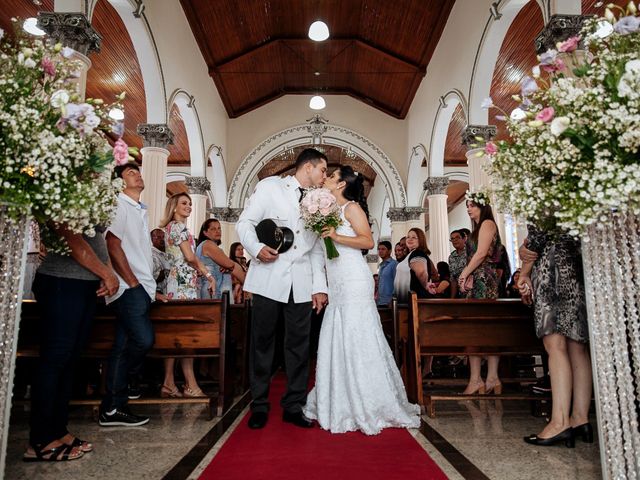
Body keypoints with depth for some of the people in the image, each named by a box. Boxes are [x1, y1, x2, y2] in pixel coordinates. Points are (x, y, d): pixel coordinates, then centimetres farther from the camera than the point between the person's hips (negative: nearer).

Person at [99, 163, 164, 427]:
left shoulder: (141, 211, 22)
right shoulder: (118, 204, -4)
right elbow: (113, 246, -12)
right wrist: (133, 282, -14)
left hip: (141, 288, 8)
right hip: (130, 287, -8)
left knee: (126, 346, 7)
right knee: (143, 340, -15)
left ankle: (112, 409, 13)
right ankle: (112, 407, 4)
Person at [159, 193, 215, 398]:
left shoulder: (171, 227, 23)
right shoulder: (179, 226, -6)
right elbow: (190, 257, -13)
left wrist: (202, 272, 14)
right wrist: (209, 275, -2)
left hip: (178, 281, 10)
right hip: (184, 283, -10)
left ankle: (169, 384, 11)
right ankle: (190, 386, -6)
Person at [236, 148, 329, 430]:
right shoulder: (270, 186, 5)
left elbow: (317, 248, 16)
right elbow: (245, 223, 1)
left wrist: (320, 286, 7)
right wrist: (257, 248, -18)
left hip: (302, 283, 4)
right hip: (269, 278, -3)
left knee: (299, 345, 6)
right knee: (262, 342, 4)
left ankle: (294, 406, 19)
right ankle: (259, 406, 19)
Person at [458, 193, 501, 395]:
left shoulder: (487, 223, -2)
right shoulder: (479, 227, 25)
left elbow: (482, 253, -14)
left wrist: (465, 273, -8)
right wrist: (467, 277, 3)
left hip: (483, 279, -9)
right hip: (476, 280, 9)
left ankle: (476, 380, -10)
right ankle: (492, 378, 3)